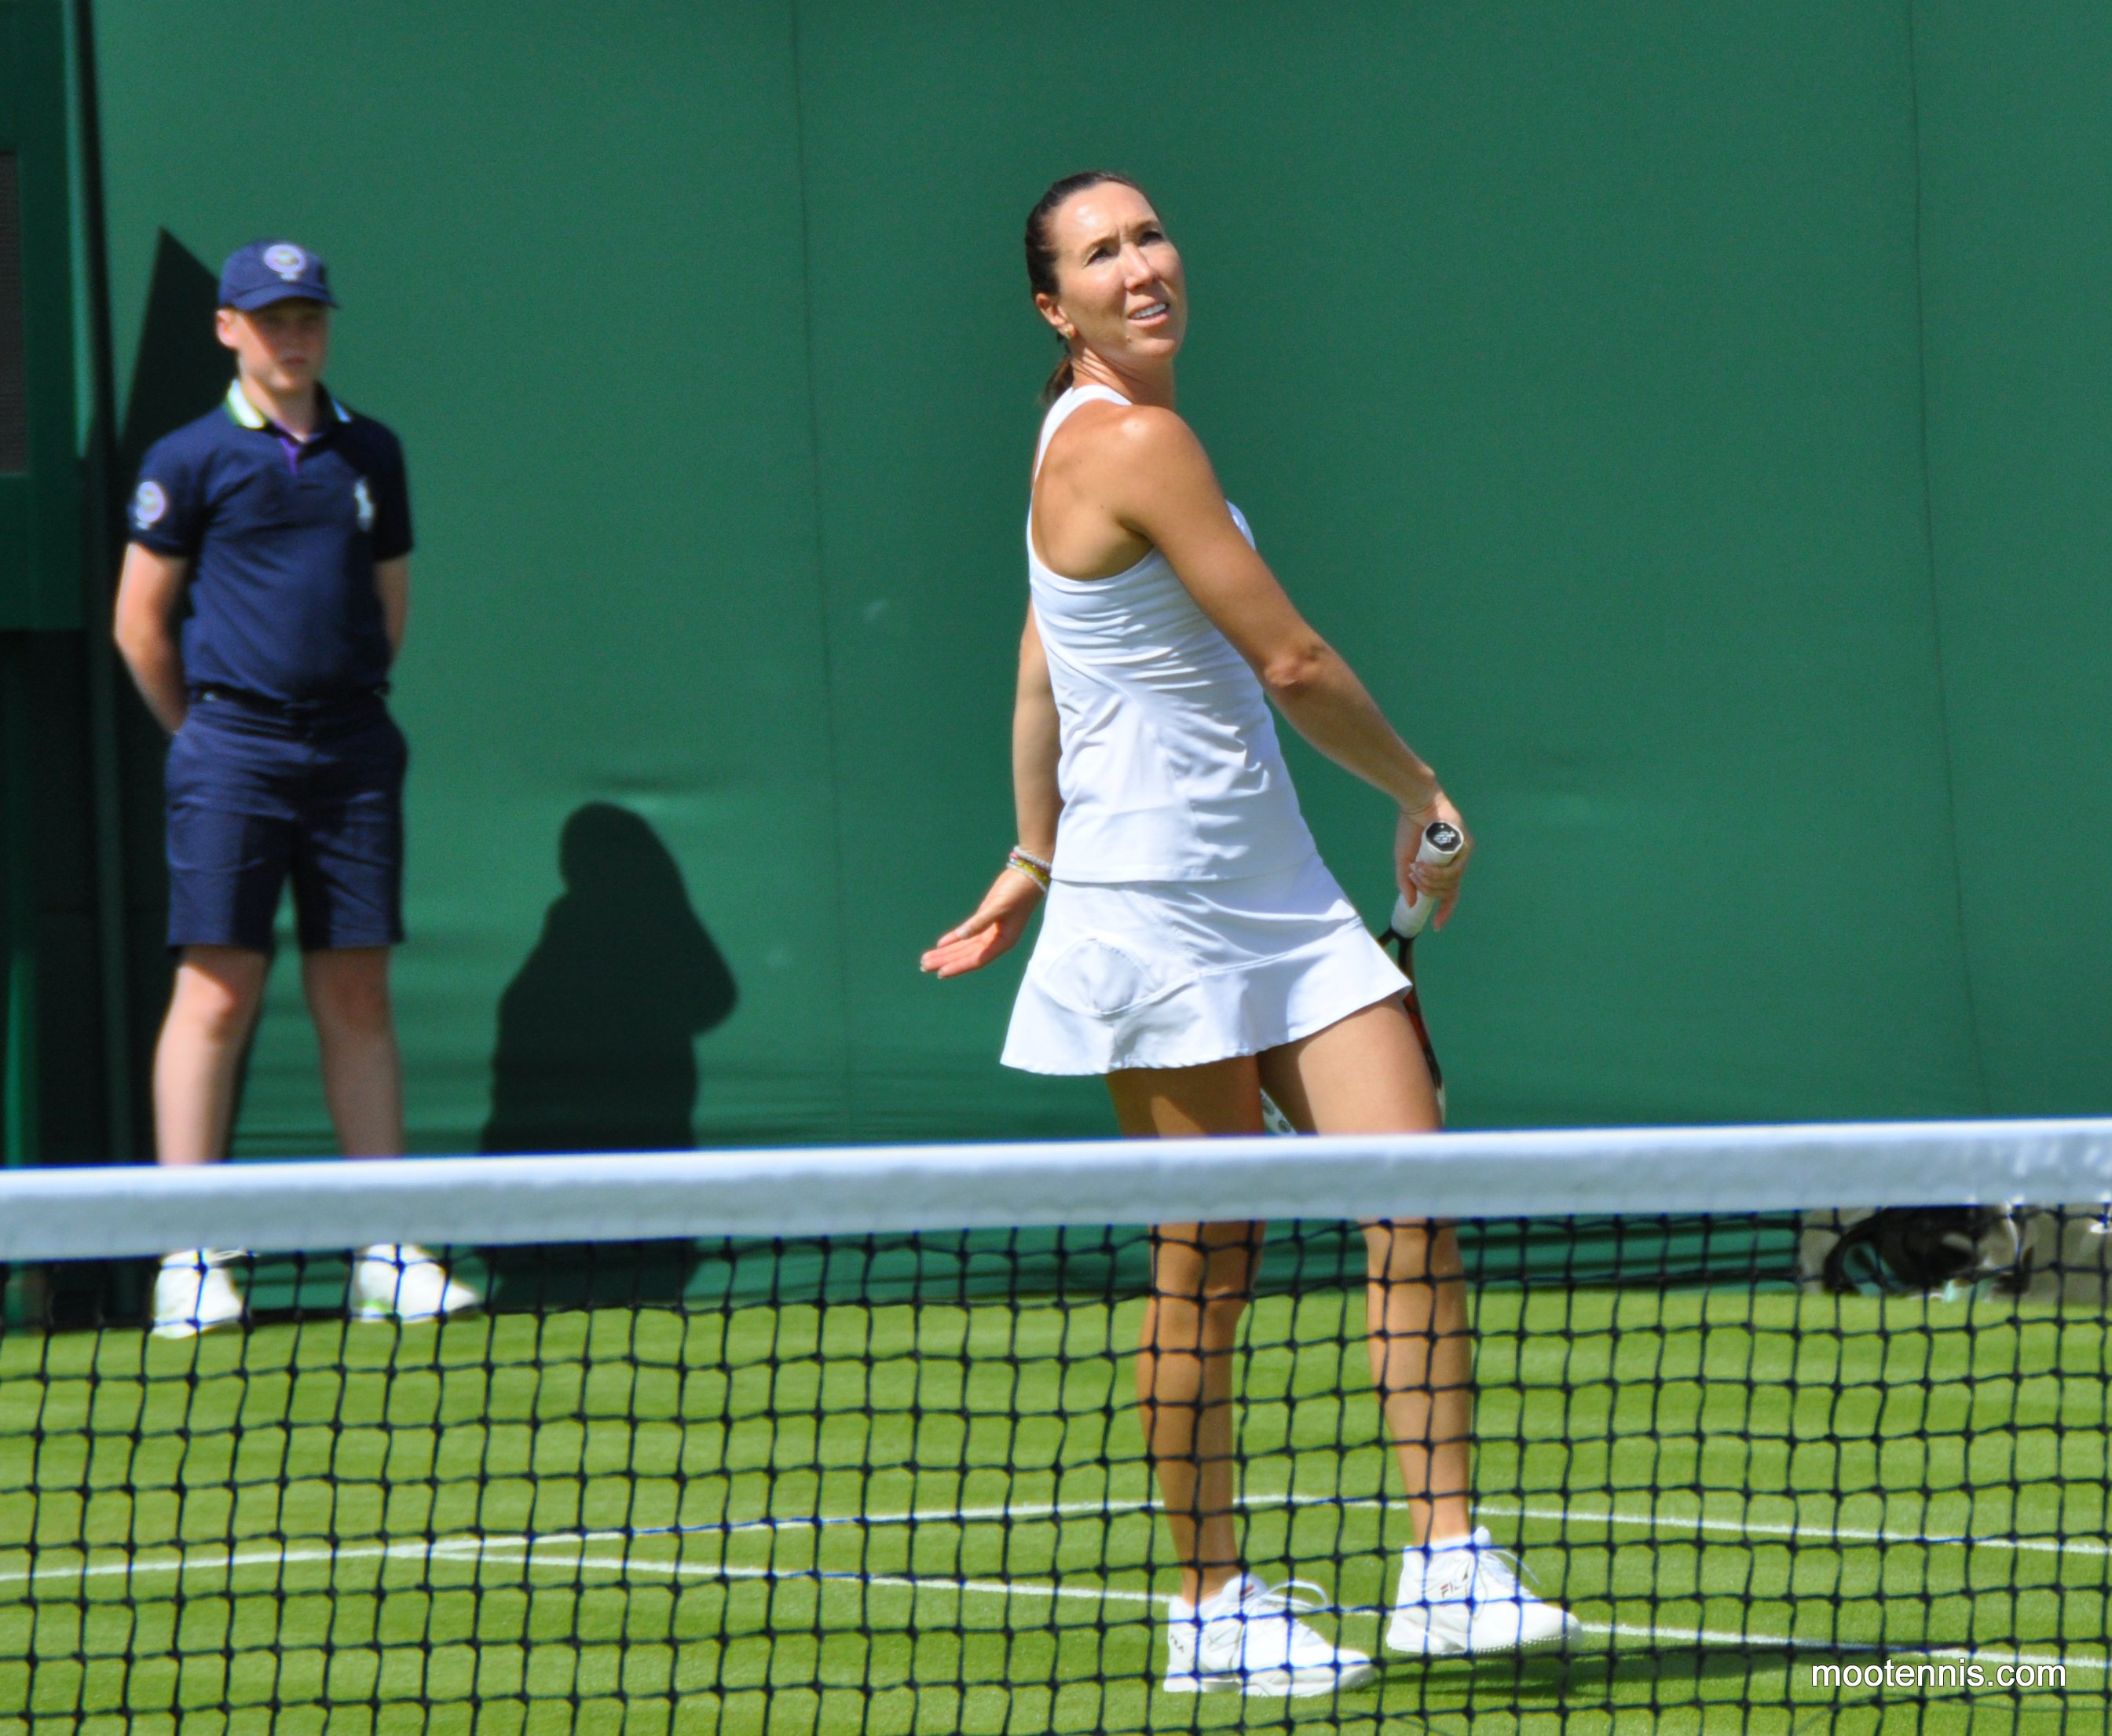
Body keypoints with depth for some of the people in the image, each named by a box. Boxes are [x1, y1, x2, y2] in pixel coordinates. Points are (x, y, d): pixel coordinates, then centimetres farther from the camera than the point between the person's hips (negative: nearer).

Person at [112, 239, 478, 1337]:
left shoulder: (370, 454, 11)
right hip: (234, 752, -4)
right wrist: (204, 732, 8)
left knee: (355, 994, 4)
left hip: (350, 750, 4)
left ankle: (386, 1259, 5)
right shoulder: (191, 461, 0)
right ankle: (189, 1263, -5)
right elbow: (140, 620, 4)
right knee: (216, 993, -6)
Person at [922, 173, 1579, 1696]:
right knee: (1208, 1268, 0)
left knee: (1416, 1207, -4)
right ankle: (1214, 1604, 11)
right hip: (1158, 912, -9)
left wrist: (1037, 863, 30)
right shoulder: (1136, 444, -14)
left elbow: (1042, 673, 23)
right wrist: (1425, 797, 0)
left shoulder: (1092, 440, 14)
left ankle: (1448, 1566, -6)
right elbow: (1291, 663, -13)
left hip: (1282, 898, 9)